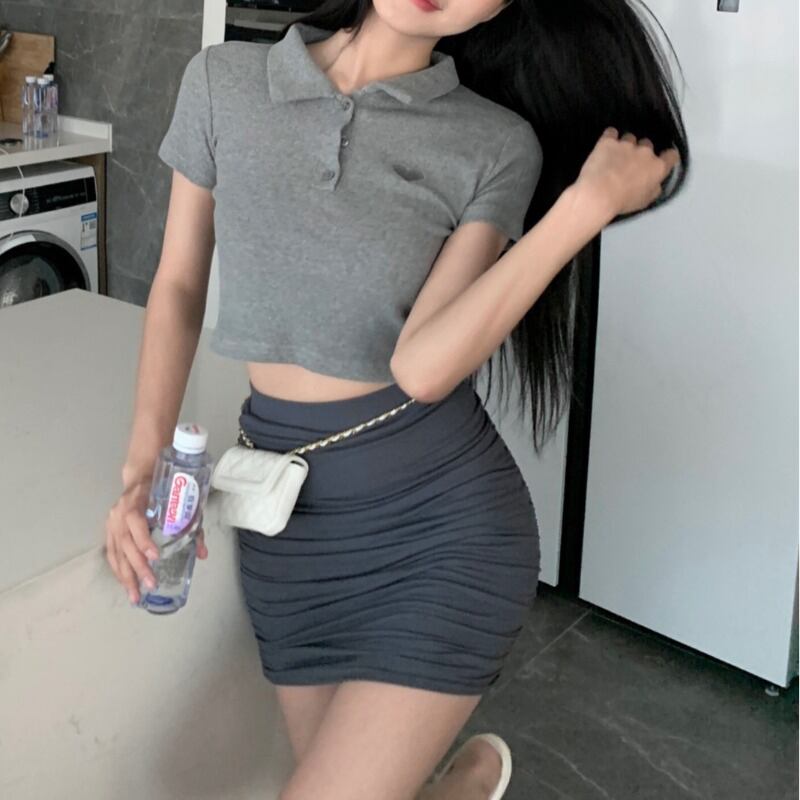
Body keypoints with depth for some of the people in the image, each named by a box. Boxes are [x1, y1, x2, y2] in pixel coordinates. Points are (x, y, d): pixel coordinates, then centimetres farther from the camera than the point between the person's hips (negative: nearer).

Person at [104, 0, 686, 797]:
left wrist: (588, 204, -23)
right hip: (287, 519, 4)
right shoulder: (220, 81, -2)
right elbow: (178, 285, 6)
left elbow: (423, 365, -19)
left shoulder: (497, 145, -9)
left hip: (442, 519, -3)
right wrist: (144, 464, -5)